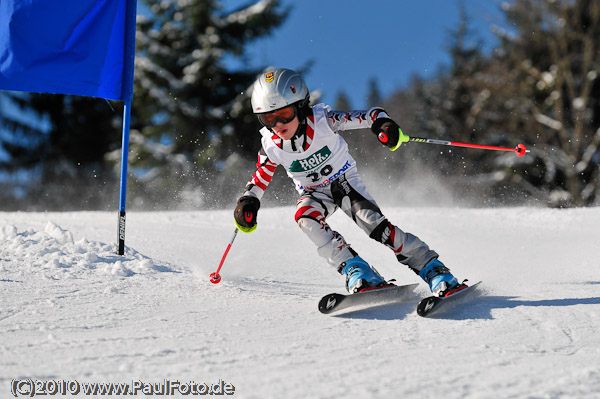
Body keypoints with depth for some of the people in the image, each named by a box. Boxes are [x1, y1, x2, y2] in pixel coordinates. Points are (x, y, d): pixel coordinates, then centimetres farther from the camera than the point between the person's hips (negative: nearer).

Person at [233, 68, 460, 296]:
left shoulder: (322, 120, -26)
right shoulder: (271, 145, -17)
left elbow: (370, 115, -21)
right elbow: (261, 175, 3)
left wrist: (382, 123, -42)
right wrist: (249, 200, -12)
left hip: (344, 181, -2)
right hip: (314, 193, 2)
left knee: (374, 223, -22)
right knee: (305, 217, -31)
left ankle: (436, 273, -15)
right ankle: (355, 271, -31)